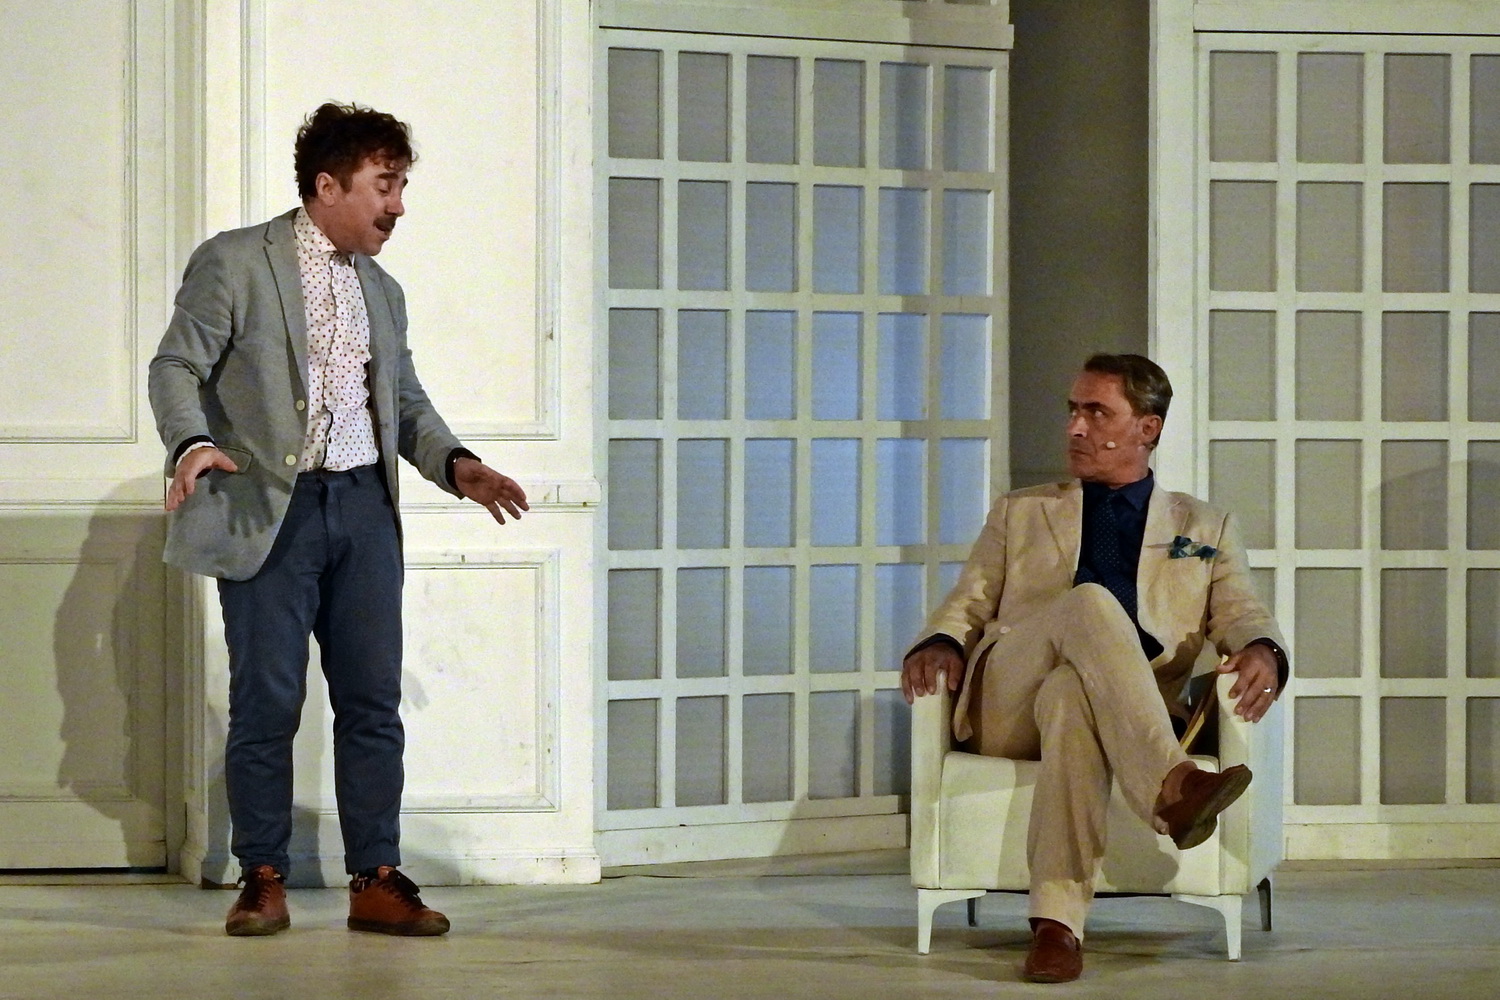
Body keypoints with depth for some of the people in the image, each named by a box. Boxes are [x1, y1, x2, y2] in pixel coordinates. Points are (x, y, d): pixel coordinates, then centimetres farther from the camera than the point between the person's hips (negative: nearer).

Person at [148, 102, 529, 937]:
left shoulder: (382, 290, 18)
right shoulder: (235, 264, 0)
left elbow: (408, 402, 21)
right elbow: (178, 365, -6)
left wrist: (456, 463, 3)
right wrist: (192, 443, -25)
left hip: (363, 505, 5)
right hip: (271, 510, -5)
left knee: (373, 703, 3)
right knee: (267, 703, -2)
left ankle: (377, 881, 7)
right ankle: (264, 881, 7)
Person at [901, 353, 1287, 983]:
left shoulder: (1204, 529, 25)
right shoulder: (1020, 513, 30)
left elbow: (1241, 613, 10)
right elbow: (967, 605, 19)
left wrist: (1262, 651, -17)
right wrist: (939, 644, -6)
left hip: (1127, 714, 0)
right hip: (1006, 711, 0)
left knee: (1072, 690, -40)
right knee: (1089, 602, -33)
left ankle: (1057, 923, -53)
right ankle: (1170, 786, -54)